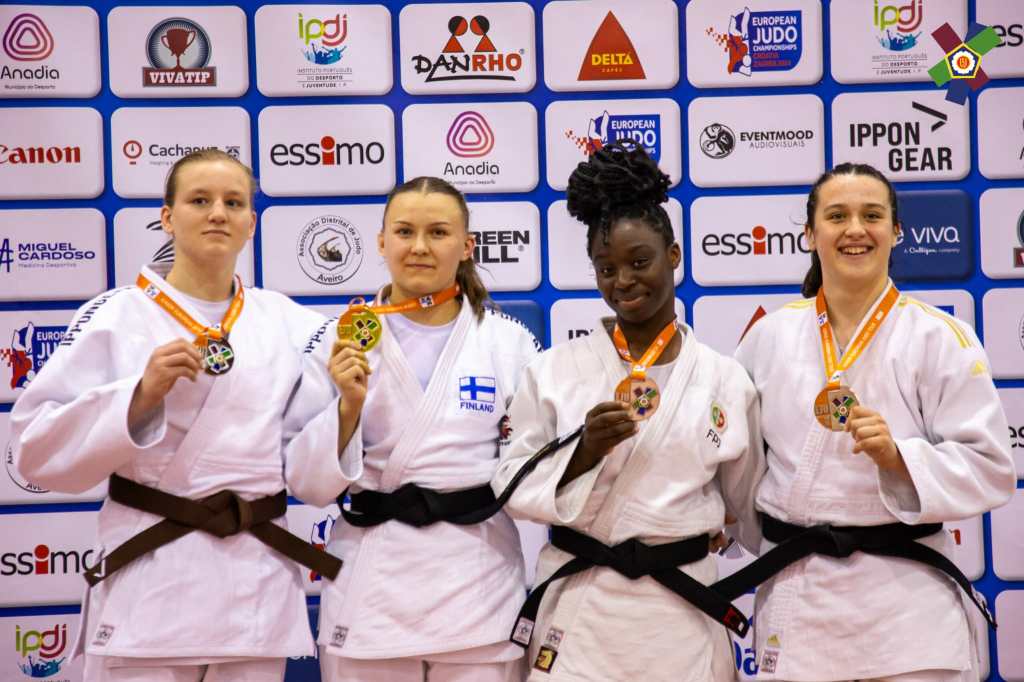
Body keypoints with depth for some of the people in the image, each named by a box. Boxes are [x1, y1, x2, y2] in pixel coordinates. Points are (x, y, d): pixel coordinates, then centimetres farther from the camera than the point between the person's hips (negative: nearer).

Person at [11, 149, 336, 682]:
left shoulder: (288, 320, 9)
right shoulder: (115, 316, -2)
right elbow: (39, 444, -6)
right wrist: (141, 395, -18)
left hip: (259, 588, 4)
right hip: (152, 587, -3)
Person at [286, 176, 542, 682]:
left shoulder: (511, 342, 3)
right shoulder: (338, 340, 1)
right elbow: (311, 483, 0)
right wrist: (349, 405, -14)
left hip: (478, 584, 0)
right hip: (371, 589, 0)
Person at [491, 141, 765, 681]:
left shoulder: (725, 379, 2)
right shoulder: (554, 370, 0)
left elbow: (751, 501, 13)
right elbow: (514, 487, -1)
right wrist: (584, 451, -16)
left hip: (681, 613, 1)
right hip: (577, 608, -1)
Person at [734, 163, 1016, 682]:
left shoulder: (941, 338, -5)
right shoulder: (770, 335, 4)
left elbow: (989, 469, -7)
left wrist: (898, 457, -20)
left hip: (905, 599, -2)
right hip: (795, 597, 3)